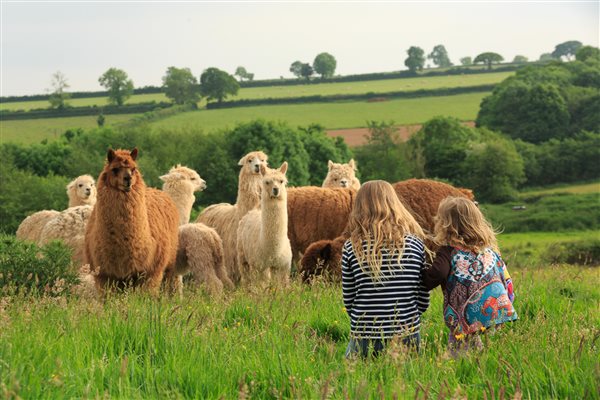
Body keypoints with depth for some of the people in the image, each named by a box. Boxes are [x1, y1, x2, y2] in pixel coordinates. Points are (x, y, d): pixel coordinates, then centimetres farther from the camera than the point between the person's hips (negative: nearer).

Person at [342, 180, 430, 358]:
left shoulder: (351, 247, -2)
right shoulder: (415, 244, 1)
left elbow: (348, 301, 3)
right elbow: (424, 301, 5)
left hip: (364, 338, -1)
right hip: (408, 336, 1)